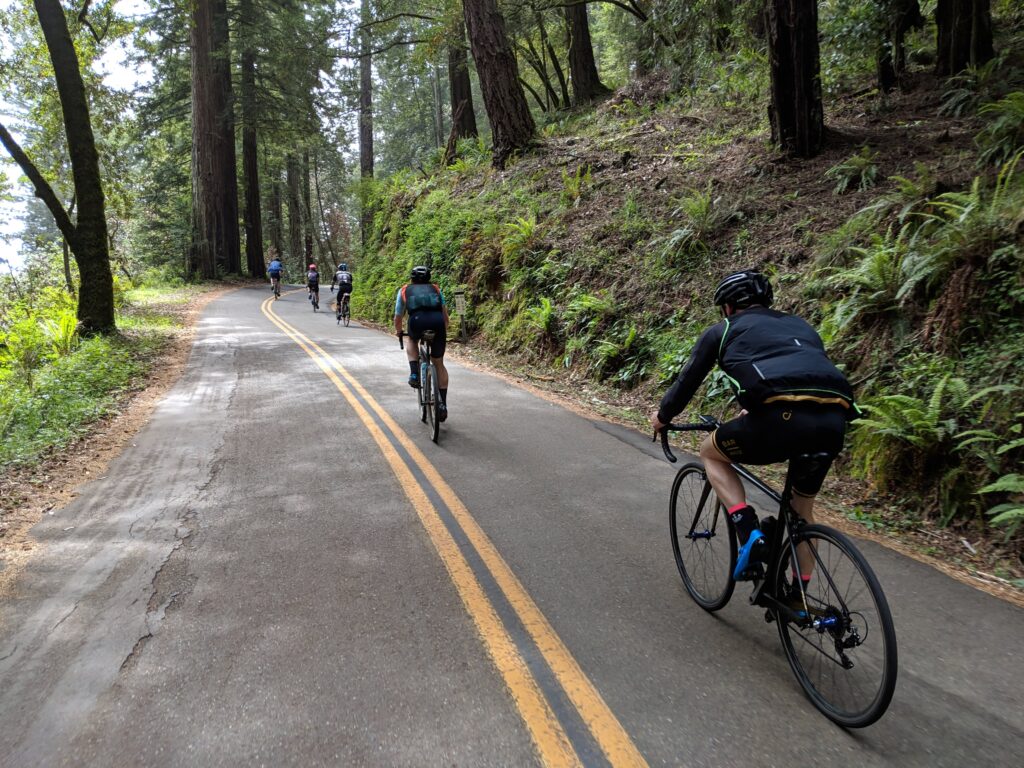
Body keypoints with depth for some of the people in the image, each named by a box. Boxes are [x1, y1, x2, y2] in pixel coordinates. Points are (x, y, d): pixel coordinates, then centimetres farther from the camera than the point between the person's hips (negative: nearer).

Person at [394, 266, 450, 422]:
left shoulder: (404, 290, 29)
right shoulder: (436, 289, 32)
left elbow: (398, 317, 33)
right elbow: (445, 313, 29)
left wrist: (398, 332, 51)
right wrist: (444, 331, 45)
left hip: (417, 321, -1)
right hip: (438, 322, 1)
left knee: (410, 340, 36)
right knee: (439, 364, 17)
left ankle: (414, 374, 15)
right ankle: (442, 405, 14)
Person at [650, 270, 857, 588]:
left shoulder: (724, 330, 21)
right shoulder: (800, 326, 34)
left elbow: (689, 378, 28)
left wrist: (663, 415, 47)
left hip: (784, 418, -5)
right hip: (833, 420, 5)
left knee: (711, 451, 24)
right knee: (803, 507, 29)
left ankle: (750, 534, 7)